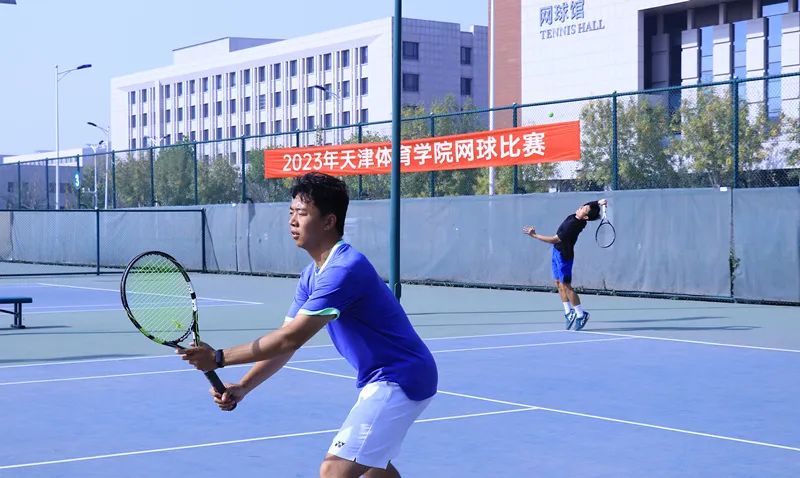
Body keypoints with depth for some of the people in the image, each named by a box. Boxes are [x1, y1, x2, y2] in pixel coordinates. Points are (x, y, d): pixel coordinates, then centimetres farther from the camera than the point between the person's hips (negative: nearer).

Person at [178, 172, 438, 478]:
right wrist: (243, 388, -9)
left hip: (400, 380, -11)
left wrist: (219, 358, -25)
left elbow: (291, 339, -28)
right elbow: (284, 342, 5)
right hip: (382, 379, 11)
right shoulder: (312, 275, 8)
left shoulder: (345, 269, -25)